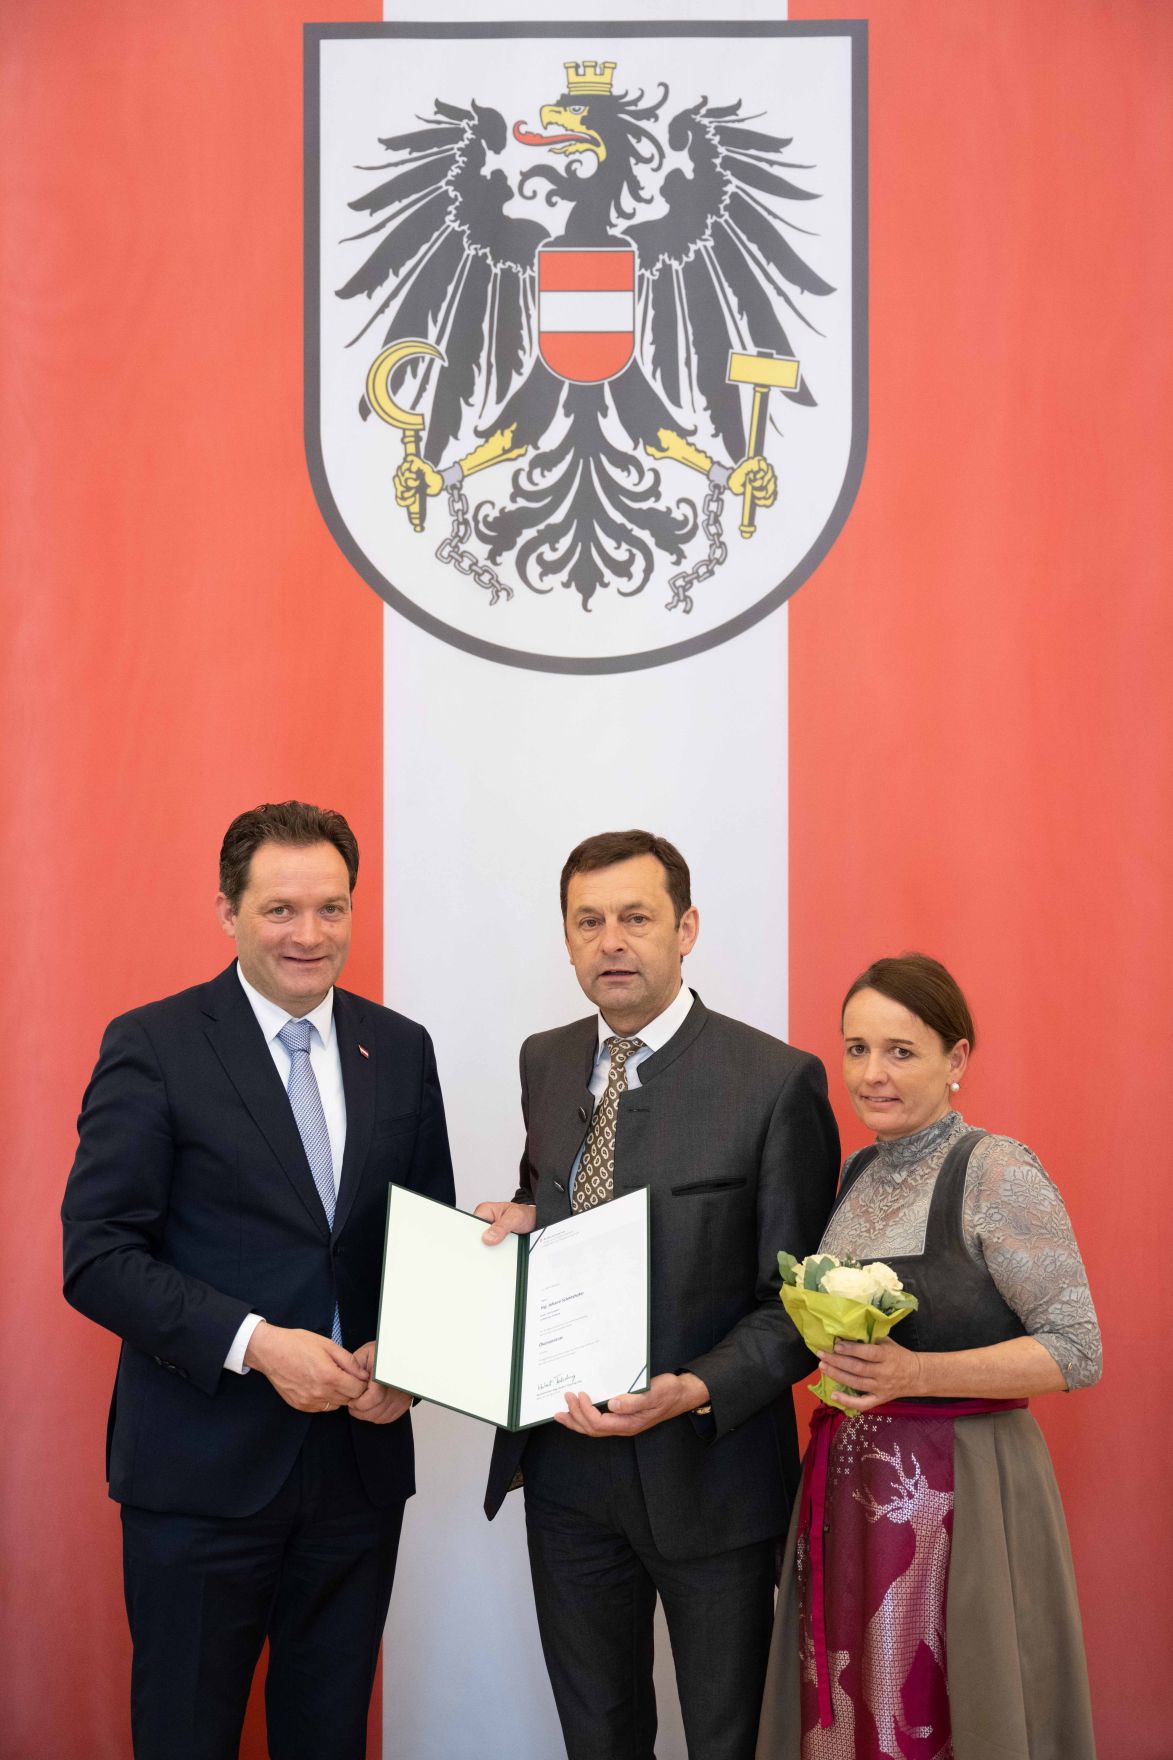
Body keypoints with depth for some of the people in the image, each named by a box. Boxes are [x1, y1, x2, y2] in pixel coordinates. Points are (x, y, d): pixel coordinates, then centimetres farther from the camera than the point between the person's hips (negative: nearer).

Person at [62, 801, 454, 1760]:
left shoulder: (401, 1051, 7)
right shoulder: (152, 1047, -7)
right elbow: (98, 1256, -11)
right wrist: (255, 1344, -21)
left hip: (361, 1456, 4)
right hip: (202, 1465, -4)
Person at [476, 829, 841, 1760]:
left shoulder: (777, 1081, -13)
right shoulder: (546, 1063, 5)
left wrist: (698, 1392, -26)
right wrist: (523, 1221, -3)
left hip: (706, 1465, -5)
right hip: (565, 1460, 5)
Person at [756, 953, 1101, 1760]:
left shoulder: (997, 1172, -13)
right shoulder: (859, 1173, 10)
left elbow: (1078, 1352, -16)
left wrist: (915, 1374, -24)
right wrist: (835, 1352, 1)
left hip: (957, 1492, -6)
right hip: (849, 1487, 7)